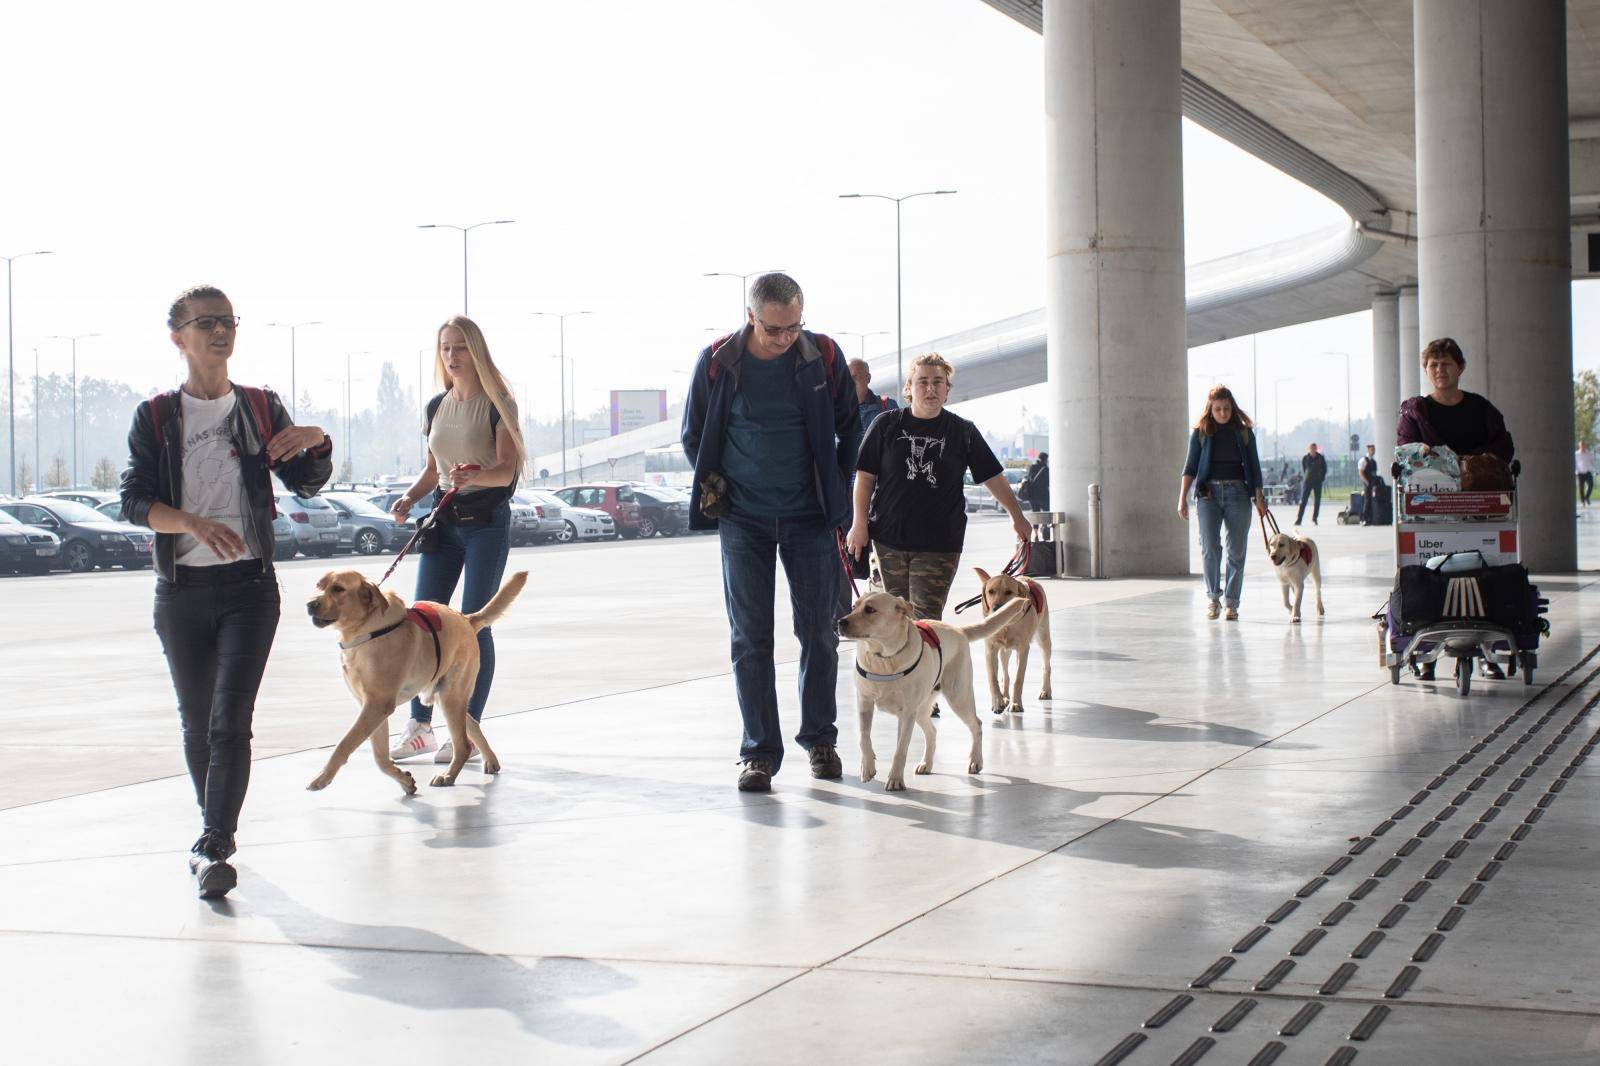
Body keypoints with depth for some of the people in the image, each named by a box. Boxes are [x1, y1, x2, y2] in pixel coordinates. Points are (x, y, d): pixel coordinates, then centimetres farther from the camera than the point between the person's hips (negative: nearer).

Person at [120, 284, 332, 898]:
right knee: (197, 724, 11)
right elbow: (134, 501, -5)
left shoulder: (262, 409, 8)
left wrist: (315, 442, -13)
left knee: (230, 721, -14)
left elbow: (306, 485, 8)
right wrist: (195, 524, -22)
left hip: (250, 587, -1)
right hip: (181, 590, 1)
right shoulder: (155, 417, 4)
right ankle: (216, 830, 30)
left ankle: (214, 850, -18)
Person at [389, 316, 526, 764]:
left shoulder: (496, 404, -6)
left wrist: (474, 475, -35)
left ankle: (468, 732, 1)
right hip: (443, 520, 6)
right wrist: (409, 497, 1)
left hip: (487, 521, -6)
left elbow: (506, 470, -15)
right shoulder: (437, 407, 11)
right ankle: (420, 726, 8)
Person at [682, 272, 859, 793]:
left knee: (818, 631, 5)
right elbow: (694, 437, 8)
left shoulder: (823, 355, -5)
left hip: (809, 516, 1)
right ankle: (759, 751, 4)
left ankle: (820, 739, 20)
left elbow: (850, 428, 10)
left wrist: (834, 489, 7)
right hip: (743, 520, 0)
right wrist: (718, 487, 4)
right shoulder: (716, 362, -7)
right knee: (750, 638, -1)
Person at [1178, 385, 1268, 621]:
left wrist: (1258, 497, 5)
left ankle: (1231, 603, 8)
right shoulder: (1200, 432, 5)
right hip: (1209, 493, -1)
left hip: (1238, 493, 1)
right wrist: (1182, 498, -3)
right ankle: (1213, 598, 4)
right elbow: (1190, 467, 5)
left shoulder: (1244, 432, 7)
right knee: (1209, 547, -12)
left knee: (1237, 550, 0)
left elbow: (1254, 466, 11)